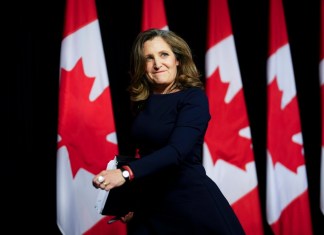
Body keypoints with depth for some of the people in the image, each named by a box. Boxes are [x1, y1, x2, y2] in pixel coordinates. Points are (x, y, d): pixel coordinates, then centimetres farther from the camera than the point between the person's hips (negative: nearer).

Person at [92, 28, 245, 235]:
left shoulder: (193, 97, -12)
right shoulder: (142, 101, 6)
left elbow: (177, 150, -26)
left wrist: (126, 173, -37)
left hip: (191, 199, -6)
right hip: (149, 203, 6)